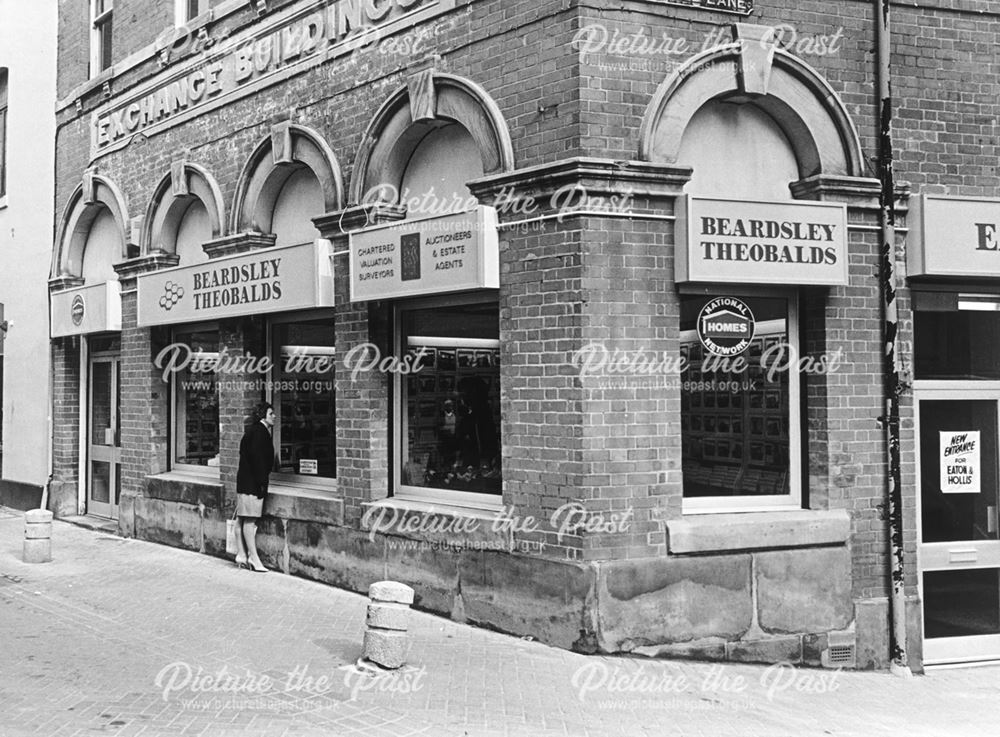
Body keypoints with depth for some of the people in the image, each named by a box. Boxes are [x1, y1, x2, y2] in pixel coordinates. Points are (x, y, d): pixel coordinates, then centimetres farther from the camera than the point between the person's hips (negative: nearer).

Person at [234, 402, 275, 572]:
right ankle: (253, 557, -8)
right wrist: (261, 482, -19)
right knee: (250, 520, -8)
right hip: (252, 482, -10)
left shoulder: (253, 430, 17)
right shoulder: (259, 431, -14)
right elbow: (257, 457, -20)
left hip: (245, 481, 10)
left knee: (242, 519, 10)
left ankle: (242, 555, 14)